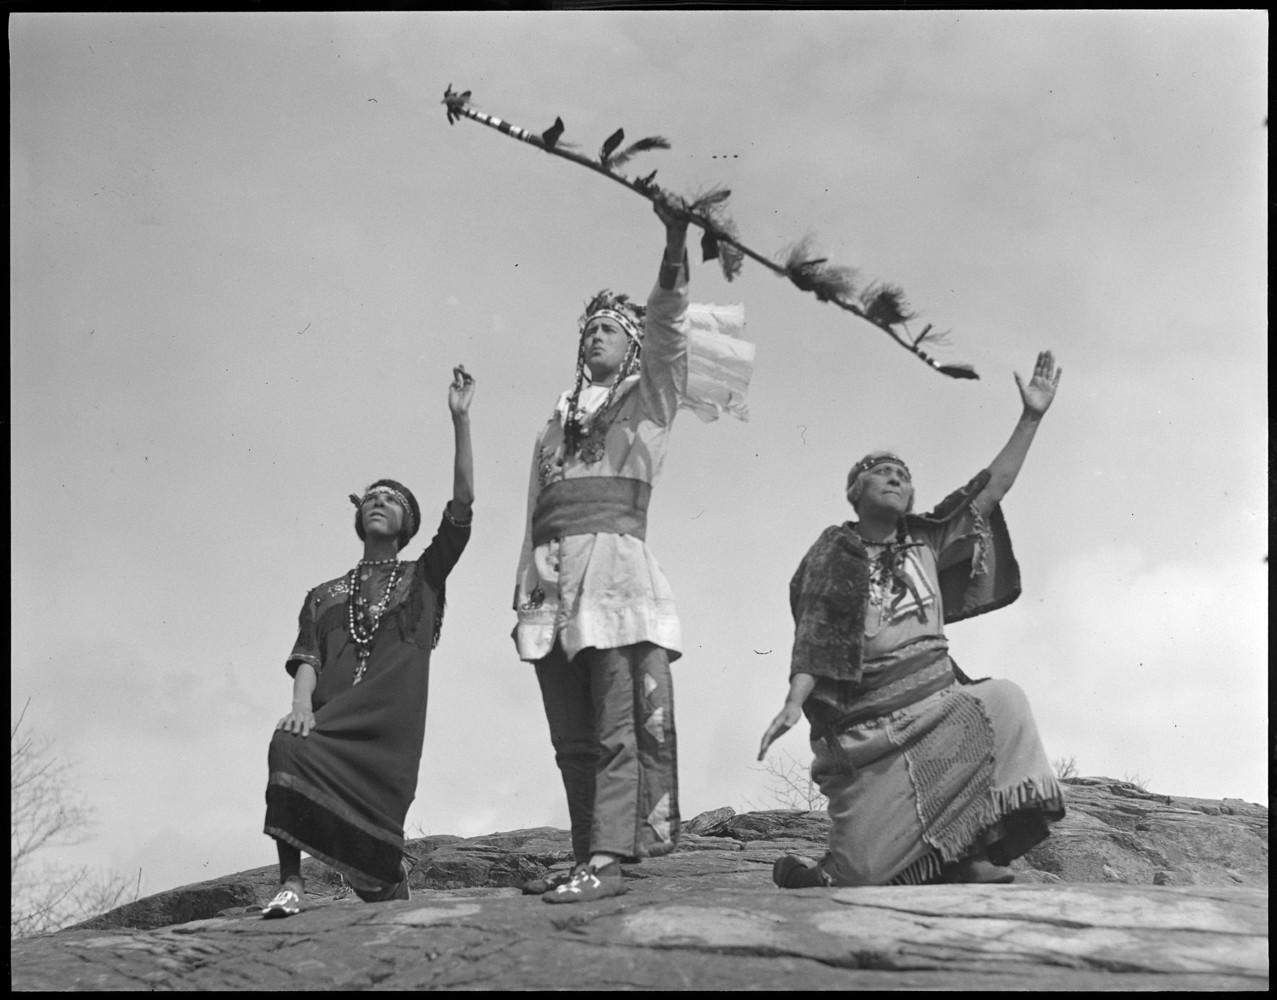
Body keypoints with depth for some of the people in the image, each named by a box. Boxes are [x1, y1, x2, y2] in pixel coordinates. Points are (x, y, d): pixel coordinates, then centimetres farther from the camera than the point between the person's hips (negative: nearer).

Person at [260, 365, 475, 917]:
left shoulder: (423, 579, 19)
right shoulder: (324, 596, 26)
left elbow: (461, 506, 9)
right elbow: (306, 656, 11)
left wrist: (460, 420, 1)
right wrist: (302, 704, -13)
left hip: (391, 727, -1)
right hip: (332, 721, 1)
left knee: (378, 838, -15)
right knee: (288, 749, -31)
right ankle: (291, 885, -33)